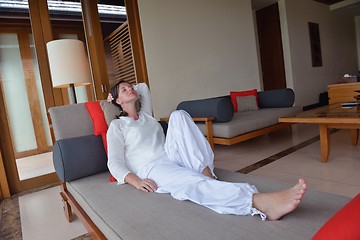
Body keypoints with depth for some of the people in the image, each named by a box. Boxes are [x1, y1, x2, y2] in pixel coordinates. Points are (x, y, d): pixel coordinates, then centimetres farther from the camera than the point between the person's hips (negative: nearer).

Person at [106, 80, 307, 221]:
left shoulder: (146, 114, 27)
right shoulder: (117, 125, 10)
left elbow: (143, 86, 42)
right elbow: (115, 163, -1)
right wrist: (136, 181, -18)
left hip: (172, 157, 5)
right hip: (152, 167, -5)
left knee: (178, 115, -20)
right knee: (191, 182, -38)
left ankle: (205, 170, -31)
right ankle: (260, 201, -59)